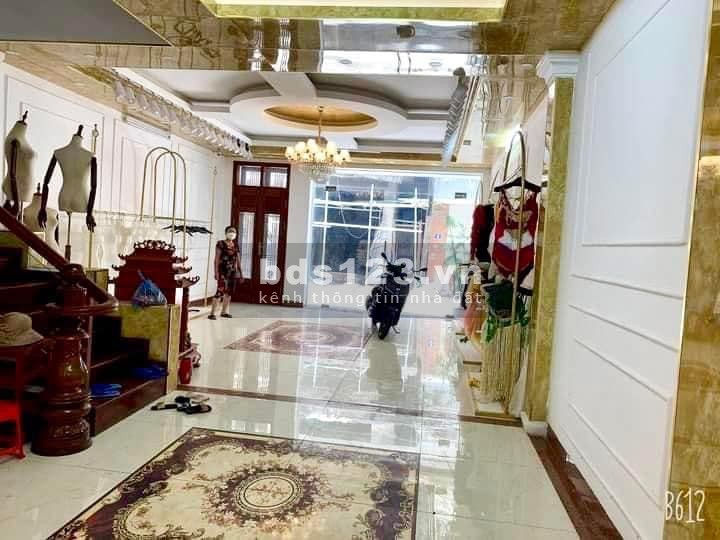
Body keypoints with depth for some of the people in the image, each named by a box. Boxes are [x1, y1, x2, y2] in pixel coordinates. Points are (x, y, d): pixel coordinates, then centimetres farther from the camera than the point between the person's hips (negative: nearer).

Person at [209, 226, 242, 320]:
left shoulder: (236, 246, 13)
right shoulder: (220, 244, -4)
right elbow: (217, 259, -8)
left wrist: (240, 273, 14)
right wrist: (216, 272, -15)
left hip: (233, 271, 6)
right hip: (223, 271, -6)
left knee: (229, 292, 9)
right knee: (220, 291, -14)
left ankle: (224, 311, 20)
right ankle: (212, 313, -11)